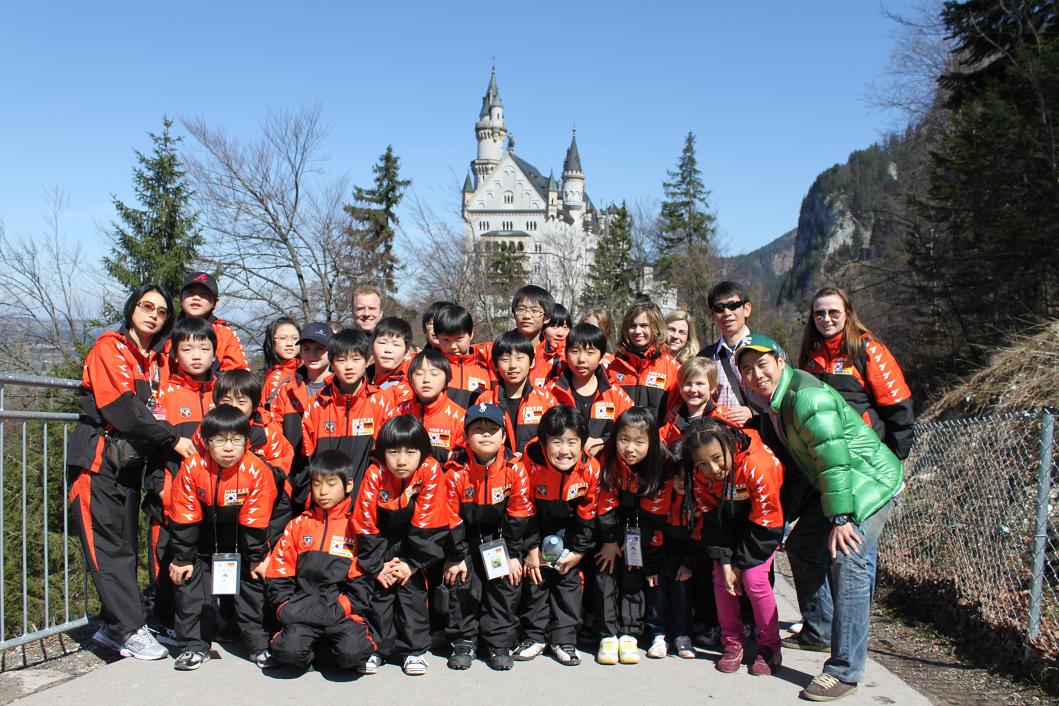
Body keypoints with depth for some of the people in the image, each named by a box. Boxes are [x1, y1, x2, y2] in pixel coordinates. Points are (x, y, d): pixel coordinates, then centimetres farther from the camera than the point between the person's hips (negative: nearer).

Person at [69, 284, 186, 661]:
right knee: (108, 545, -6)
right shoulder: (109, 348, -6)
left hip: (130, 462, 7)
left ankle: (113, 626, 17)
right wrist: (172, 439, -16)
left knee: (125, 545, 9)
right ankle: (132, 632, -5)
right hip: (98, 459, -7)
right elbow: (123, 409, -17)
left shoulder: (156, 360, 16)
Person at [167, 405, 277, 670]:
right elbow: (183, 519, -15)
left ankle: (260, 644, 13)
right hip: (203, 537, 1)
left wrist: (257, 558, -10)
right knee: (190, 580, -3)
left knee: (252, 581, -1)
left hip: (241, 538, -1)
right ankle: (194, 645, 11)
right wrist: (182, 558, -11)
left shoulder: (256, 470, -25)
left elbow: (255, 521, -16)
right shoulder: (193, 467, -23)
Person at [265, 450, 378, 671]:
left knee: (351, 652, -28)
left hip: (342, 612, -2)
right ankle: (314, 650, 7)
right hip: (302, 609, 2)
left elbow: (363, 576, 1)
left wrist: (338, 610, -9)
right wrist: (288, 608, 1)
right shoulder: (299, 524, 15)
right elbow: (278, 573, 14)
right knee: (289, 650, -26)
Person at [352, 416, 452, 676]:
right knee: (379, 589, -4)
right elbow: (365, 524, -16)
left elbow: (428, 523, -19)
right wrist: (377, 565, -14)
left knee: (413, 588, -7)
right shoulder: (375, 474, -22)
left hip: (415, 539, -1)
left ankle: (414, 649, 7)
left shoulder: (430, 471, -25)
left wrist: (413, 562, -17)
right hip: (381, 540, 1)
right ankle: (376, 647, 13)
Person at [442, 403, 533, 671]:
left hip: (500, 536, 1)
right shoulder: (456, 472, -18)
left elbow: (518, 517, -8)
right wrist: (455, 557, -9)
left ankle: (499, 644, 9)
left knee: (507, 584, -6)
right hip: (467, 538, 0)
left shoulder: (516, 470, -16)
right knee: (462, 584, -8)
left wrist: (513, 555, -7)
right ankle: (463, 642, 9)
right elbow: (452, 519, -10)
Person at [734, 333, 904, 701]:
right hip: (830, 486, 10)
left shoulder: (807, 396, -26)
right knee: (801, 544, 16)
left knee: (847, 560, -22)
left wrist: (840, 518, -28)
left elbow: (833, 458, -29)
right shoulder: (771, 401, 3)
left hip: (872, 480, -10)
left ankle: (844, 671, -18)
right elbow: (793, 456, 14)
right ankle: (818, 631, 34)